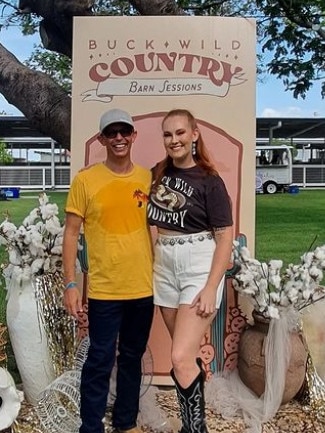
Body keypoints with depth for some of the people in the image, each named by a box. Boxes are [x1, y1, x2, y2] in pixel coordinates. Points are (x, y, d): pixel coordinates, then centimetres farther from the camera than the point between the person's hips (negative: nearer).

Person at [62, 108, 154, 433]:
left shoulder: (147, 178, 4)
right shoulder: (85, 179, -5)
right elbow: (71, 233, -4)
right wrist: (70, 284, -8)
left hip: (143, 287, 4)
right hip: (104, 289, -3)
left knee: (132, 357, 16)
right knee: (100, 361, 3)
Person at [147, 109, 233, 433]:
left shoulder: (209, 181, -9)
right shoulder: (158, 173, 7)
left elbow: (225, 237, -12)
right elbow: (148, 215, 25)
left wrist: (211, 288, -18)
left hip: (200, 268, -5)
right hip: (164, 267, 6)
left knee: (181, 358, -12)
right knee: (186, 354, 15)